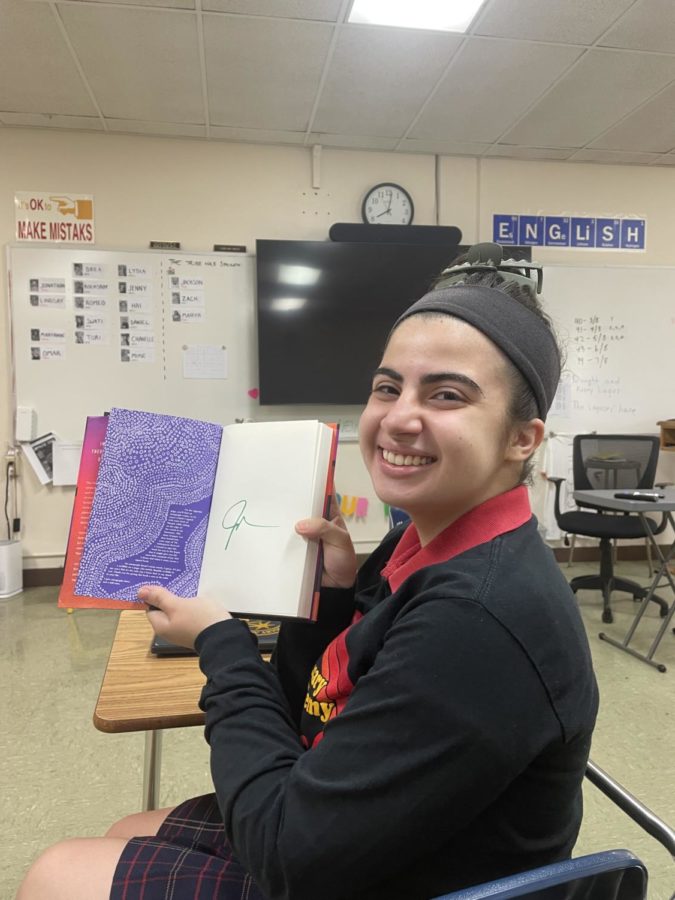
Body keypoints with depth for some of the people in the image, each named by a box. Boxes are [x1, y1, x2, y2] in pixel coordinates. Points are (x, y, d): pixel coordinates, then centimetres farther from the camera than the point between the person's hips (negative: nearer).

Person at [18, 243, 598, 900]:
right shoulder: (426, 541, -7)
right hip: (338, 840, 7)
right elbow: (312, 718, 0)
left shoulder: (480, 618, -34)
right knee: (126, 834, 21)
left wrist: (219, 641, -17)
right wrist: (334, 595, -17)